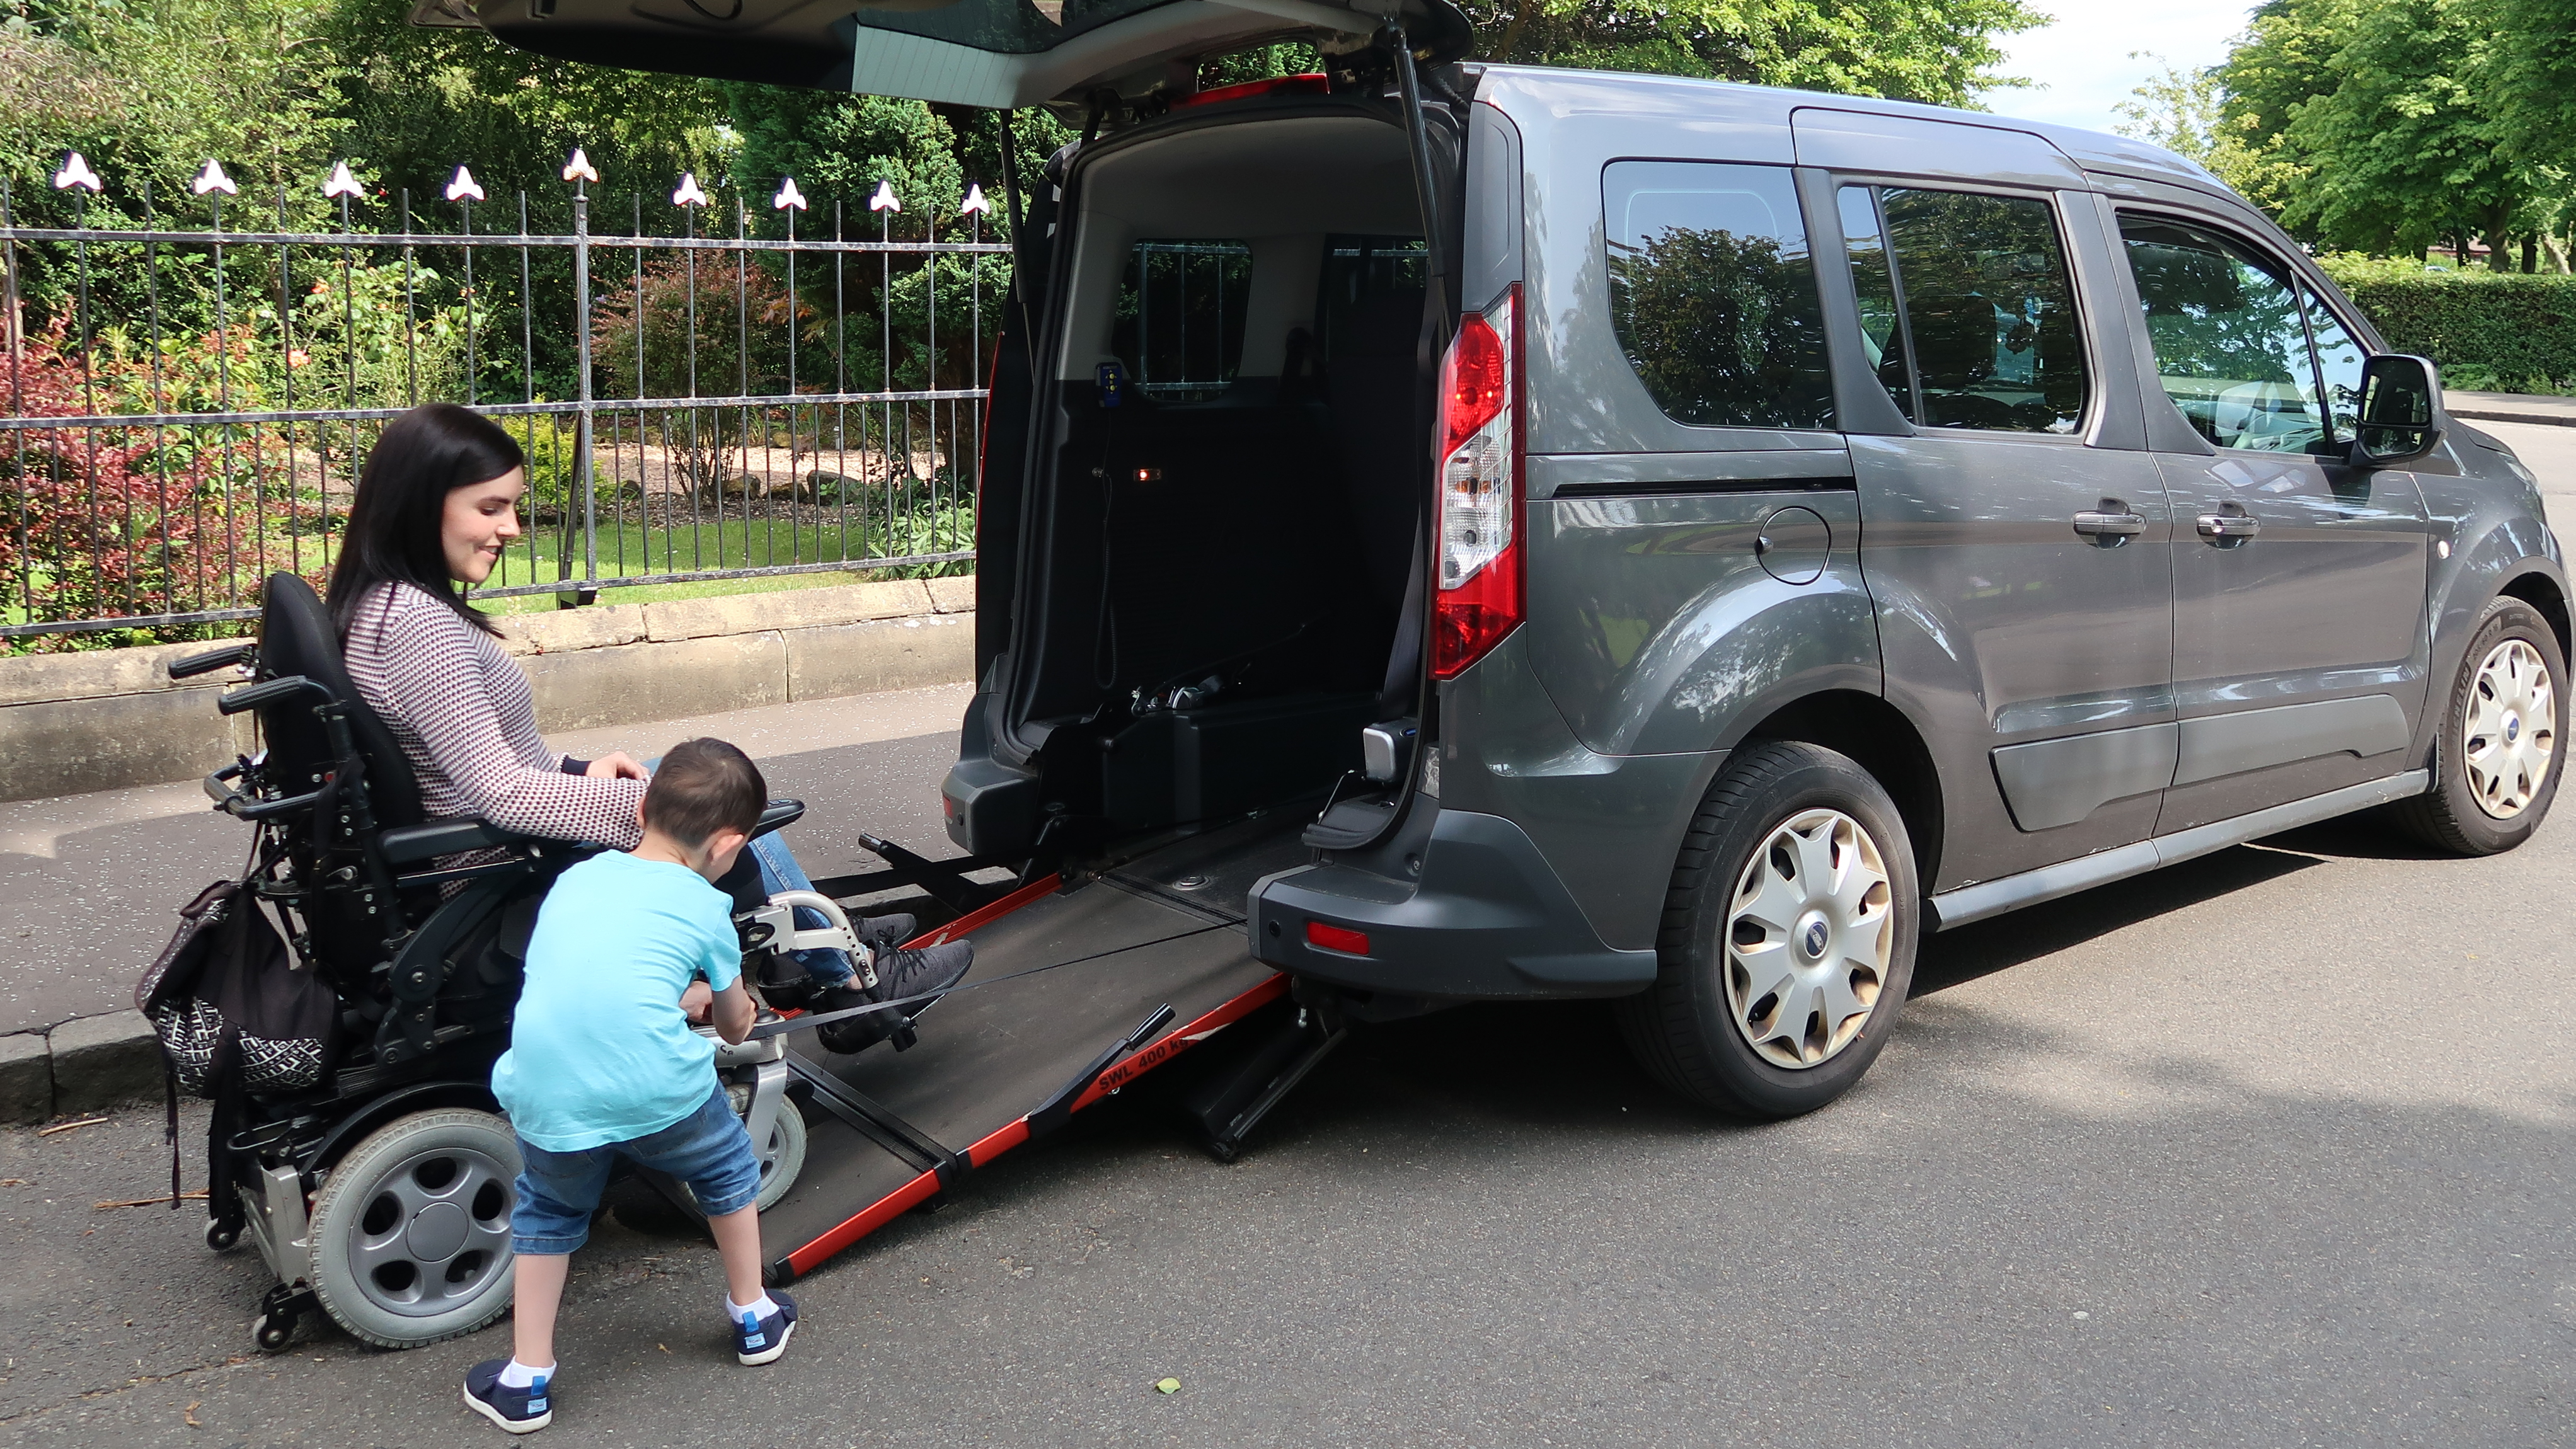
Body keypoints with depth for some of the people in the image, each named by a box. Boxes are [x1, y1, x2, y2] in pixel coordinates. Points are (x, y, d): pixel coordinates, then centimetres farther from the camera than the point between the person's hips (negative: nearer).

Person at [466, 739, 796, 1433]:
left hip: (549, 1106, 3)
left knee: (548, 1210, 31)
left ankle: (526, 1380, 33)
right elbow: (736, 1023, 27)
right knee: (728, 1170, 28)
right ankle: (754, 1317, 43)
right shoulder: (704, 907, 11)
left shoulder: (575, 878, 21)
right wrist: (722, 1006, 49)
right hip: (660, 1093, -2)